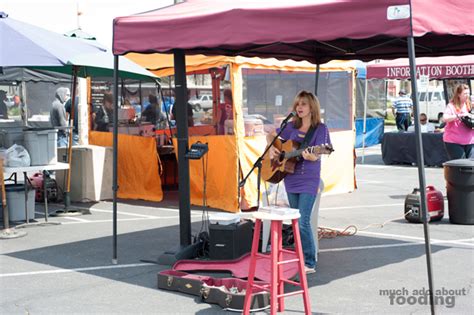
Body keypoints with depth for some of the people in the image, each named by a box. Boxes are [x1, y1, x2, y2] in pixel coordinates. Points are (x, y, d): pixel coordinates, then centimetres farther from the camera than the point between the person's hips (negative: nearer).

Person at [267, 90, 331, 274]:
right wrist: (271, 148, 3)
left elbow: (316, 155, -14)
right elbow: (270, 136, 22)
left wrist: (311, 157, -36)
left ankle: (309, 263, -4)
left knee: (303, 222, -12)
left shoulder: (320, 129, -5)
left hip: (309, 181, -6)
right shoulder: (291, 126, 9)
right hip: (291, 179, 6)